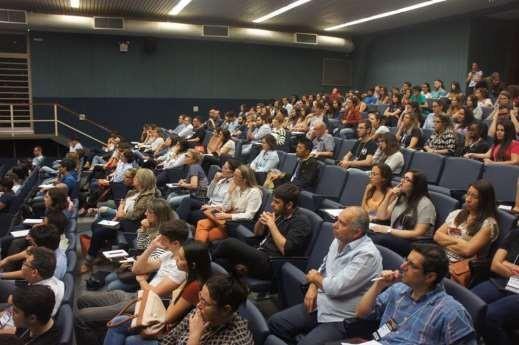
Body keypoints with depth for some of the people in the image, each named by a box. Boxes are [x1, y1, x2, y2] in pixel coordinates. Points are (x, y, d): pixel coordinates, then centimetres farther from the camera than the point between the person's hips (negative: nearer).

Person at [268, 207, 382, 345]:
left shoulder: (367, 254, -23)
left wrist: (315, 277, -7)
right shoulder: (339, 240, 4)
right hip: (319, 305, 8)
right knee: (275, 322, 2)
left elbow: (336, 287, -27)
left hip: (341, 319, -8)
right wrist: (313, 286, -2)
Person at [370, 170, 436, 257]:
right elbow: (381, 216, 13)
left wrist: (389, 230, -16)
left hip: (415, 243, -6)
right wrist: (389, 196, 3)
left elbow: (418, 234, -13)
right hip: (395, 237, 6)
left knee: (378, 239, -36)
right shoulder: (400, 197, 15)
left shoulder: (425, 204, -7)